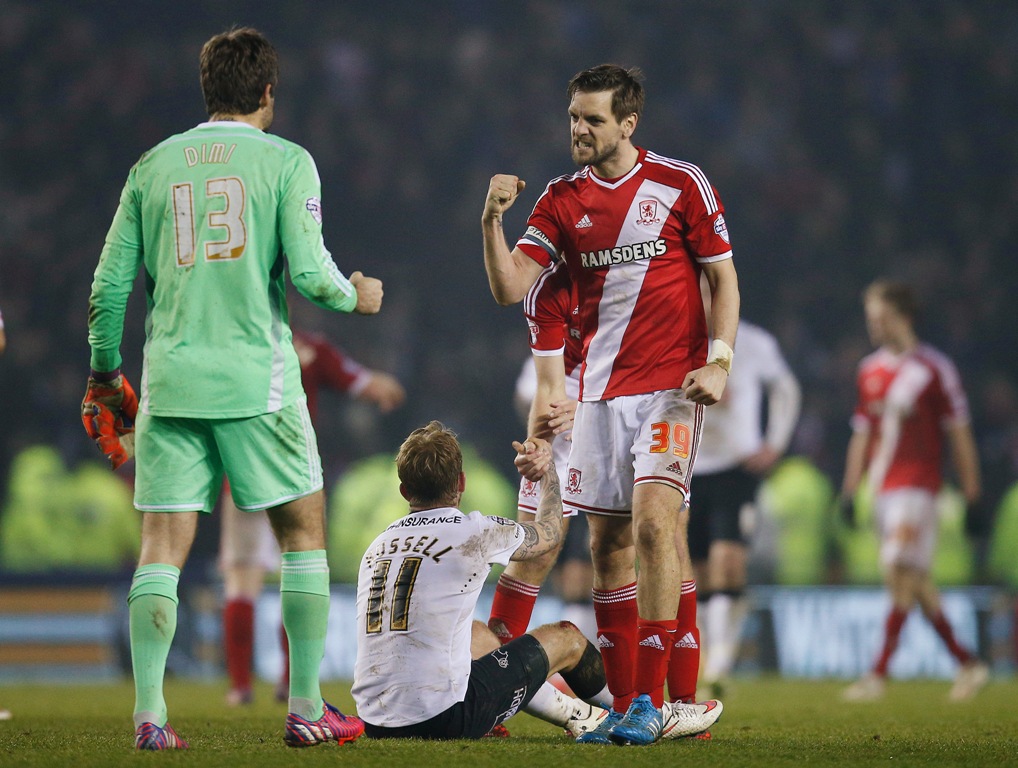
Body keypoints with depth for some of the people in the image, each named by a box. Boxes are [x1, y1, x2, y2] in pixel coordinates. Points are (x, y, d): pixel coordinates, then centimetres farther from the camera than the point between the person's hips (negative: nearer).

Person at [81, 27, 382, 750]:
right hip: (255, 376, -3)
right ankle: (306, 709, 9)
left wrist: (105, 372, 21)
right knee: (304, 529, 10)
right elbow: (308, 271, -9)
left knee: (163, 547, 2)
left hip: (170, 377, 3)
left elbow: (110, 283, 8)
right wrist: (355, 296, 12)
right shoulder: (286, 161, 0)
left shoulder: (153, 165, 10)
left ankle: (149, 714, -6)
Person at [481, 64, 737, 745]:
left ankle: (651, 701, -17)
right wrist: (493, 218, -14)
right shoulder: (562, 201, 8)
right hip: (601, 389, 4)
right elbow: (509, 287, 2)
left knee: (653, 521, -18)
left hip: (672, 384, -4)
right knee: (609, 544, 3)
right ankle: (622, 706, 9)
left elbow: (723, 278, 3)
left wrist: (719, 362, -9)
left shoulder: (681, 184, -2)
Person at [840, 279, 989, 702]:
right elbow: (861, 435, 20)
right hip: (883, 489, 7)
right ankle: (967, 664, 19)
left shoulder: (933, 367, -4)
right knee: (916, 583, 8)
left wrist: (971, 496, -3)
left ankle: (879, 674, -17)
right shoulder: (869, 371, 14)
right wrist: (849, 492, 16)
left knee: (900, 572, -15)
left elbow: (960, 433, -2)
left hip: (917, 488, -7)